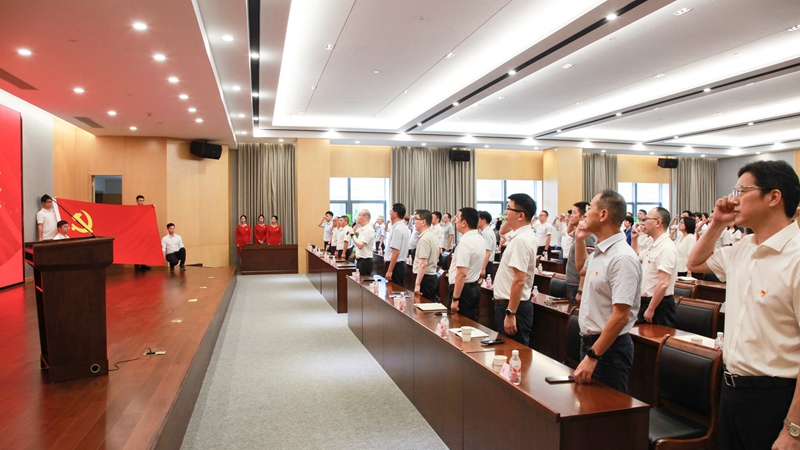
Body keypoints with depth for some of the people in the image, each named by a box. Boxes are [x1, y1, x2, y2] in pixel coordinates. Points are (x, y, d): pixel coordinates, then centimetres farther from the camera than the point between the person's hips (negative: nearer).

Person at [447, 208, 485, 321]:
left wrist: (455, 299, -23)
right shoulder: (481, 240, 8)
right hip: (475, 287, 9)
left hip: (462, 289, -9)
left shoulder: (465, 242, -21)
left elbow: (462, 273, -25)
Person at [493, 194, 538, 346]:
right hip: (508, 303, 10)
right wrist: (507, 224, 12)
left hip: (512, 306, -10)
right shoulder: (521, 235, 8)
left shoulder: (521, 239, -21)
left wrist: (510, 314, -25)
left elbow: (519, 280, -26)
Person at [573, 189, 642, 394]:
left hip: (608, 347, -9)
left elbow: (621, 316, -27)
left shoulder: (622, 258, -23)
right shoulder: (600, 251, 6)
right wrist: (579, 240, 15)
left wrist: (592, 356, -25)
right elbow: (583, 268, 31)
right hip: (590, 340, 9)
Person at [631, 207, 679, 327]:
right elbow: (637, 258, 33)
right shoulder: (654, 246, 12)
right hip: (646, 301, 10)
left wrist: (651, 309, -24)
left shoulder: (666, 248, -19)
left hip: (659, 305, -10)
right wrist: (635, 239, 18)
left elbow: (663, 283, -26)